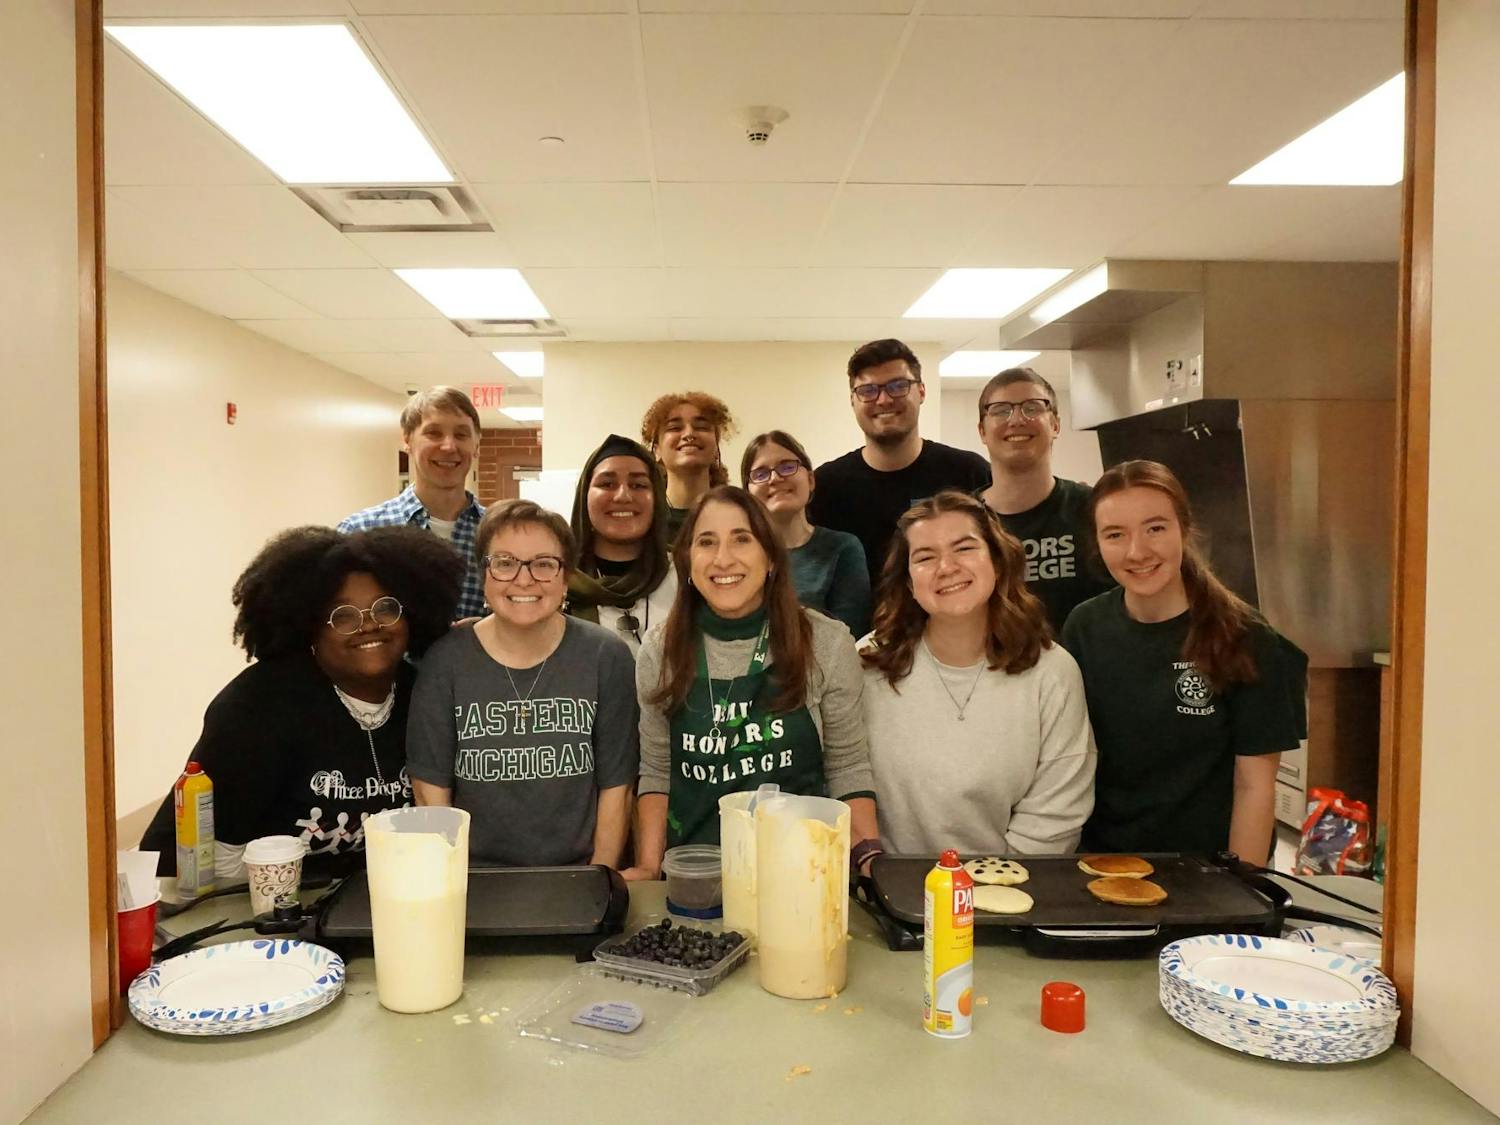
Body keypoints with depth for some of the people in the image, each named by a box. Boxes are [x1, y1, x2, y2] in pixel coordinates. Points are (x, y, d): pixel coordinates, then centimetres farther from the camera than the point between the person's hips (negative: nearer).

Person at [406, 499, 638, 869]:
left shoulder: (606, 656, -1)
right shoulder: (446, 661, -1)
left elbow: (615, 786, 1)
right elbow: (431, 790, 1)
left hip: (576, 875, 0)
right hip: (474, 879, 0)